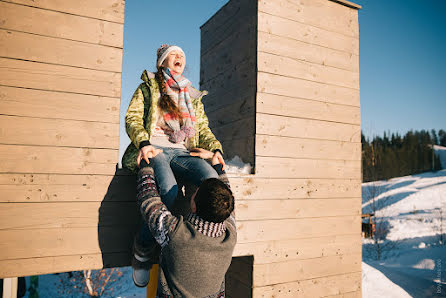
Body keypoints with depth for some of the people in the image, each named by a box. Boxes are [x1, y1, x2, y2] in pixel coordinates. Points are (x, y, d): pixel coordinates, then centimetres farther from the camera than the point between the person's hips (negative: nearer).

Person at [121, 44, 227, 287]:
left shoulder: (193, 97, 30)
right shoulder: (149, 86, 19)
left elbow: (203, 128, 23)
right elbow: (132, 118, 5)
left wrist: (215, 148, 0)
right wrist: (143, 142, -16)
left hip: (181, 152, 3)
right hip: (154, 149, -3)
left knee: (212, 180, -31)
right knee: (168, 191, -35)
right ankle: (142, 248, -12)